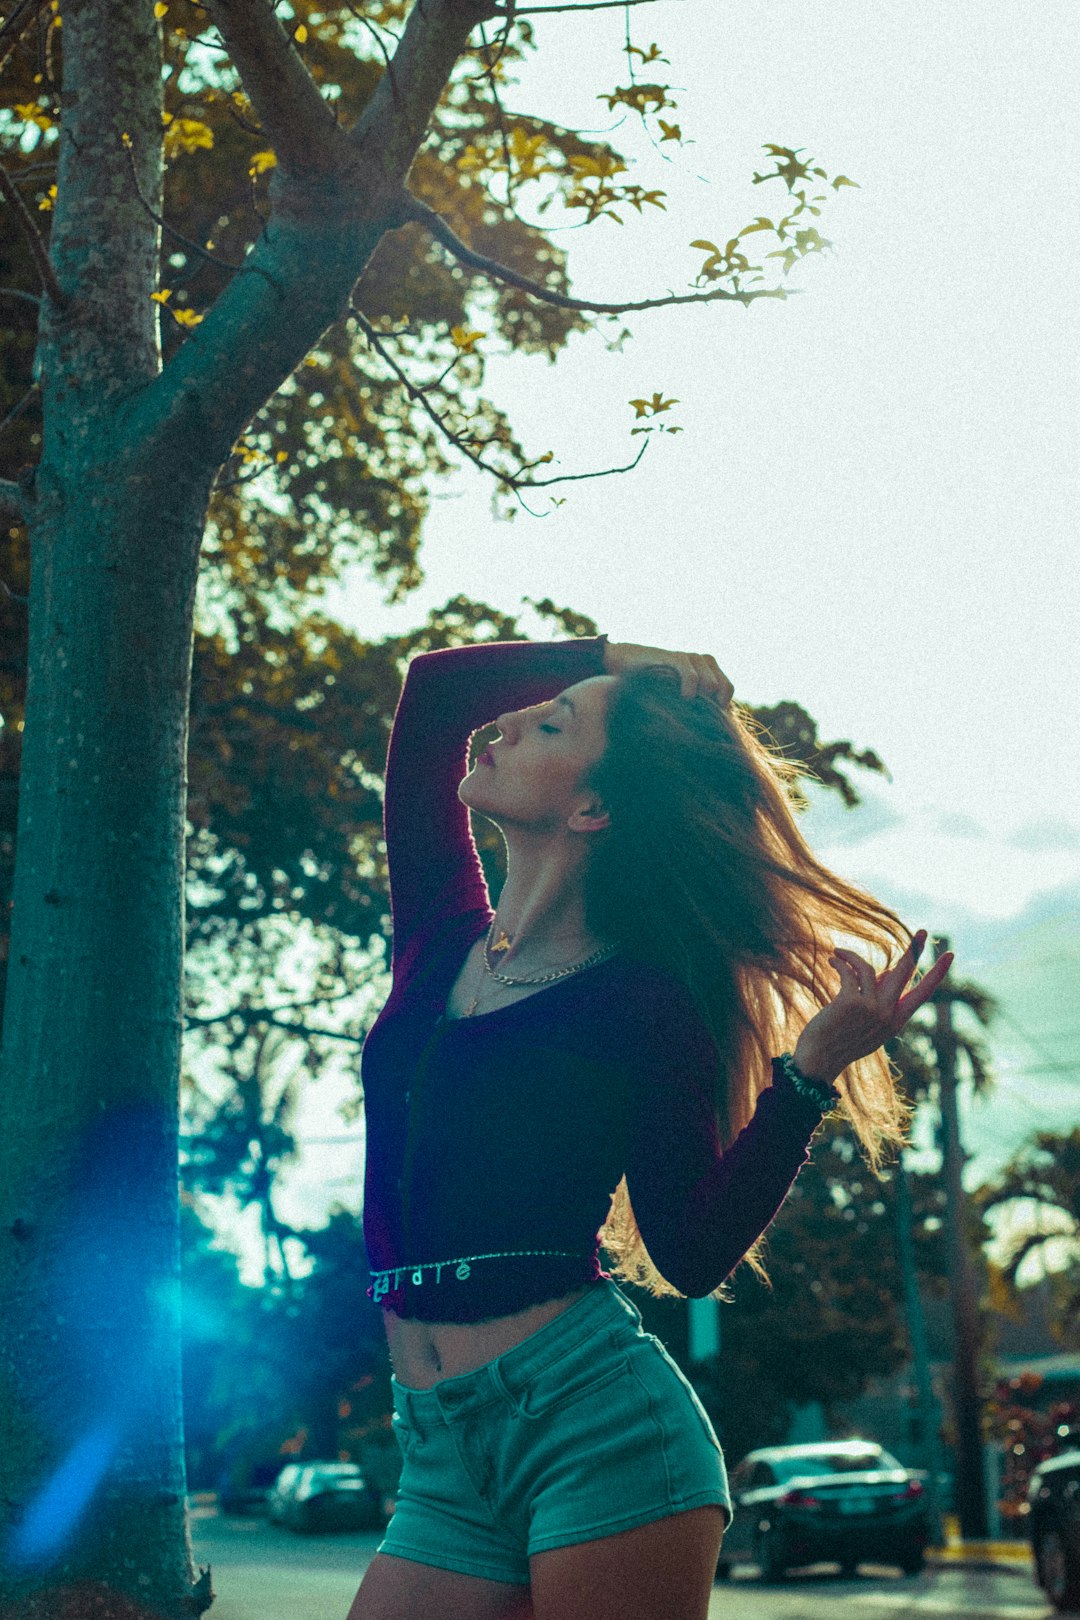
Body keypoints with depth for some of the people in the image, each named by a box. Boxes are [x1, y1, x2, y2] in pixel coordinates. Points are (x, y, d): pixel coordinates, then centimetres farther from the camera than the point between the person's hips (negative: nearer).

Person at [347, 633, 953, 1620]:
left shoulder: (642, 998, -4)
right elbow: (434, 685, 17)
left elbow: (694, 1256, -7)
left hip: (597, 1424, -5)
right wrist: (619, 660, 18)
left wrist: (810, 1070, -16)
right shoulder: (444, 937, 11)